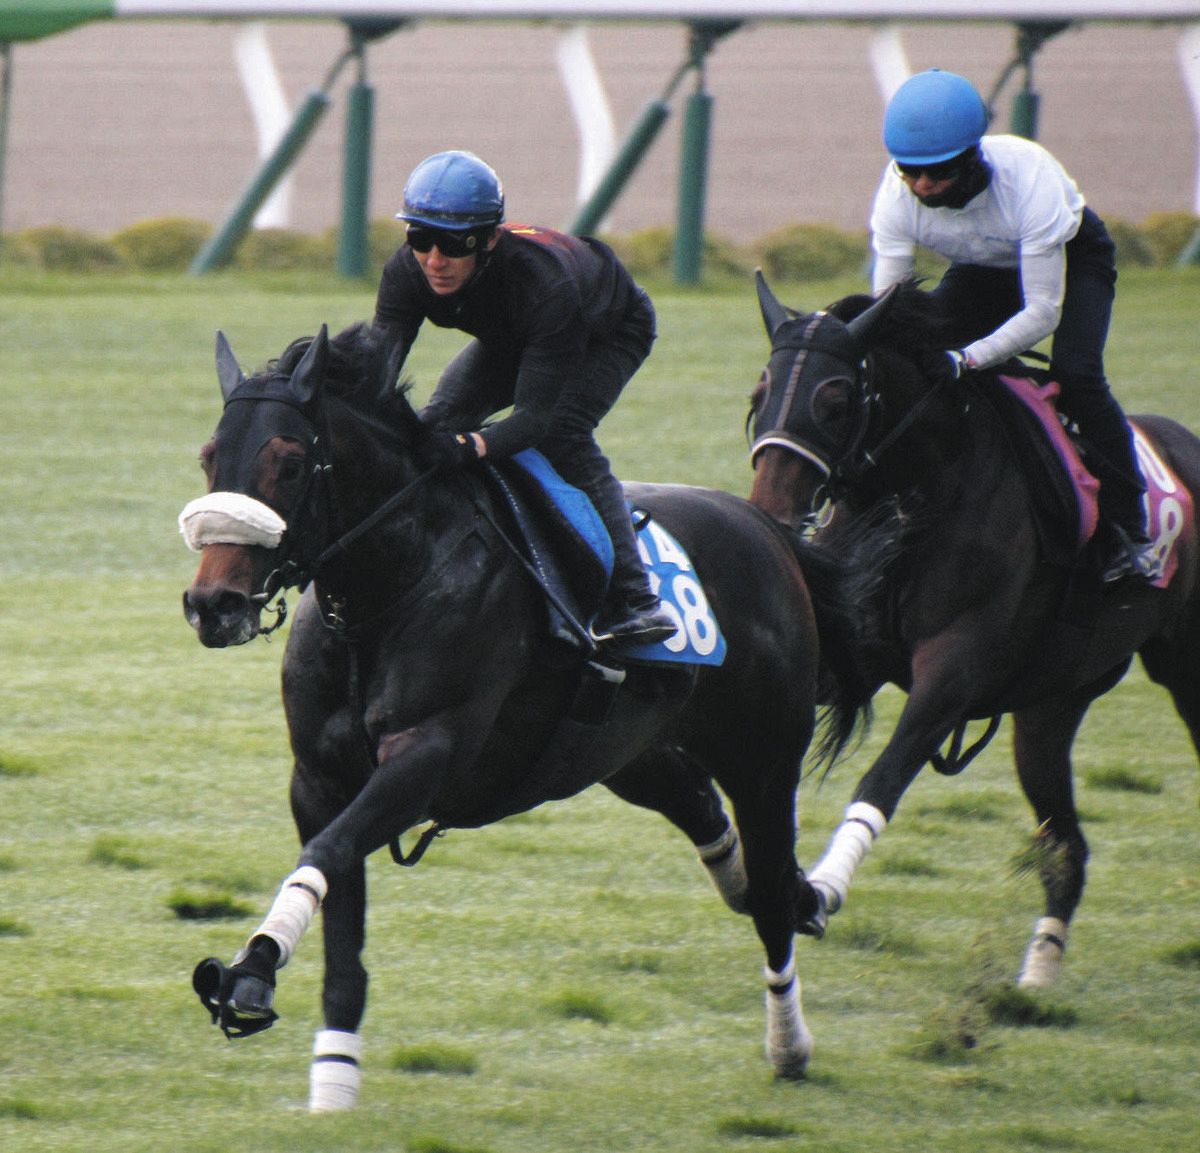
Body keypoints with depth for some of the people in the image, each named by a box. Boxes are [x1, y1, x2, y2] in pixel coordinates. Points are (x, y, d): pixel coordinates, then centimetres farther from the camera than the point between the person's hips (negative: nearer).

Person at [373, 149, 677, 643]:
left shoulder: (544, 282, -46)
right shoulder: (408, 272, -32)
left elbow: (538, 415, -46)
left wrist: (471, 447, -64)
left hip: (611, 331, -6)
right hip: (508, 339, 6)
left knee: (563, 435, -29)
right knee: (437, 423, -13)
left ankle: (632, 598, -27)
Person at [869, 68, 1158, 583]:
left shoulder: (1028, 176, -41)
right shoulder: (898, 193, -30)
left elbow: (1043, 311, -39)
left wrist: (967, 358, -50)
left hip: (1071, 258, -4)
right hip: (981, 269, 4)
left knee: (1075, 375, -26)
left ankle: (1129, 528, -16)